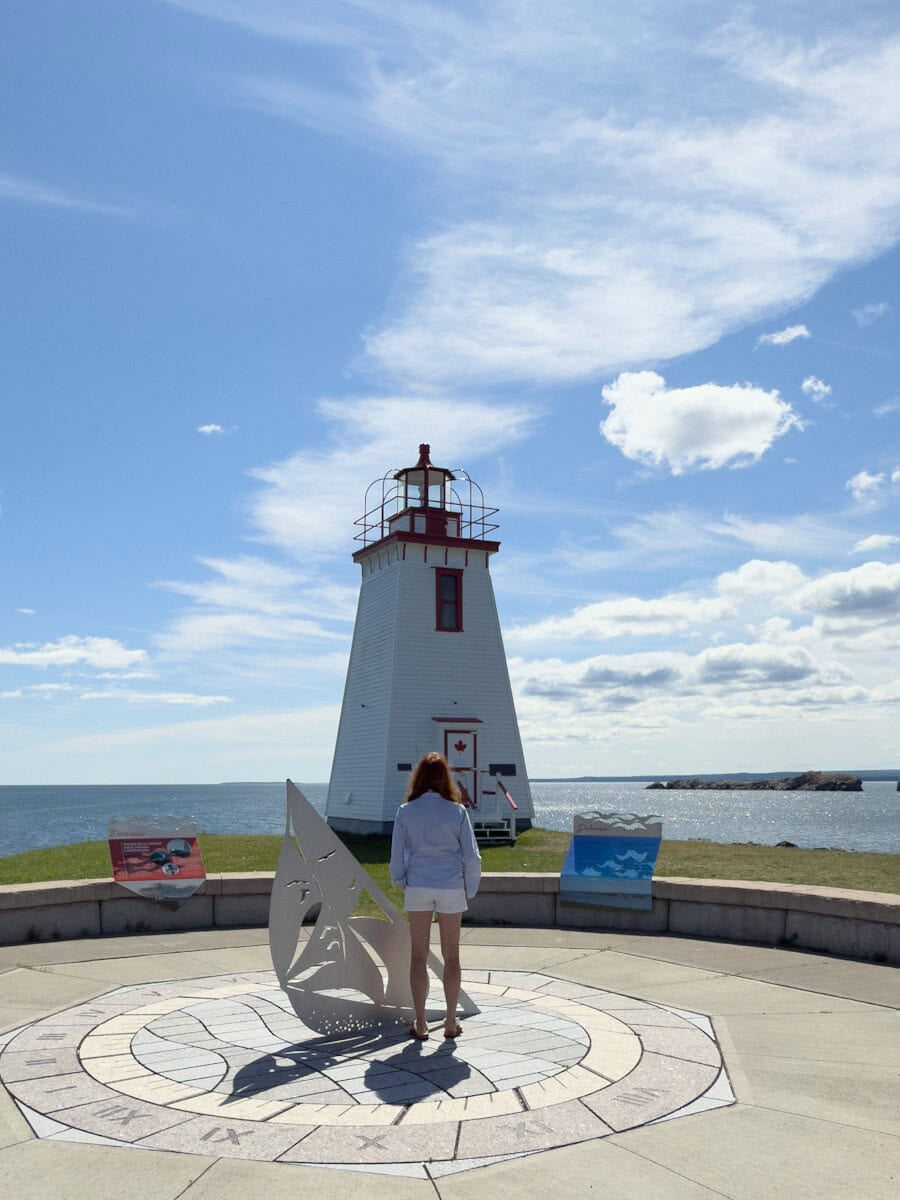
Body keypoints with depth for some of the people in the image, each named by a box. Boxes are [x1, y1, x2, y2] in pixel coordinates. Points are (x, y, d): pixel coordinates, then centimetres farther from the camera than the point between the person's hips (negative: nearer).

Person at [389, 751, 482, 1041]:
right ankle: (451, 1022, 17)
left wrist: (400, 881, 19)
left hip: (417, 887, 0)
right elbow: (471, 856, -2)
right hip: (451, 887, 0)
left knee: (419, 955, 8)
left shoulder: (406, 811, -5)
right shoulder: (457, 811, -6)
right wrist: (470, 889, 11)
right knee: (451, 955, 10)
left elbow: (397, 855, 2)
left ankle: (420, 1023, 11)